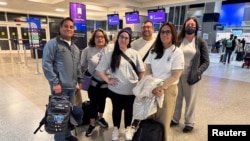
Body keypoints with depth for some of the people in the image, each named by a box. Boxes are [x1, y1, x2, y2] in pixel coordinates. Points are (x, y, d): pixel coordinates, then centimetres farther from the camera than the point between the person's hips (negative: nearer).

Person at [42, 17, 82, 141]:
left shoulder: (75, 47, 15)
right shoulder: (53, 43, -8)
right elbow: (46, 64, -14)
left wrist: (79, 79, 14)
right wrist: (55, 82, -17)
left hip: (72, 86, 7)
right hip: (60, 86, -7)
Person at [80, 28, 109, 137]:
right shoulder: (87, 50, -10)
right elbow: (83, 66, 0)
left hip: (105, 82, 2)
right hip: (93, 82, -1)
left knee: (102, 100, 20)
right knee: (93, 102, 6)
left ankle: (100, 118, 44)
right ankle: (92, 124, 26)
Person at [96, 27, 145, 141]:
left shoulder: (134, 54, -1)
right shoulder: (110, 54, -4)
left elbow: (141, 71, 4)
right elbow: (100, 69, 0)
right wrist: (108, 80, -8)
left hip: (131, 89, 1)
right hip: (115, 90, -1)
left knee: (129, 109, 18)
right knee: (117, 109, 17)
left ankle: (127, 129, 40)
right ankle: (116, 129, 39)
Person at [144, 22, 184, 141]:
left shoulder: (177, 53, -9)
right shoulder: (154, 51, 4)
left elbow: (175, 76, -13)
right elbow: (148, 70, 2)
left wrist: (161, 87, -22)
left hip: (168, 89, -4)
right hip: (152, 88, 4)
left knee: (162, 120, 10)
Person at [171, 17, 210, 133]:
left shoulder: (200, 42, -1)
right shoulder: (178, 40, 1)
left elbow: (206, 61, 0)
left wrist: (198, 72, -14)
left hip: (191, 76, -1)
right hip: (177, 75, 1)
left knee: (190, 100, 11)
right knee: (176, 98, 12)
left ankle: (189, 122, 28)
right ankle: (175, 119, 31)